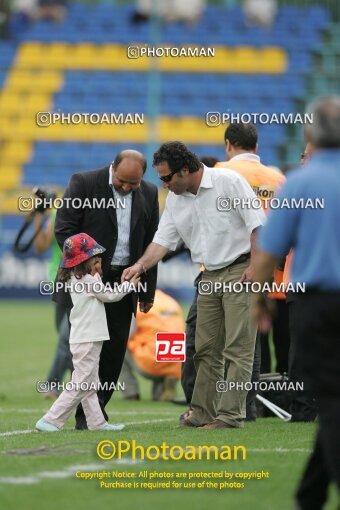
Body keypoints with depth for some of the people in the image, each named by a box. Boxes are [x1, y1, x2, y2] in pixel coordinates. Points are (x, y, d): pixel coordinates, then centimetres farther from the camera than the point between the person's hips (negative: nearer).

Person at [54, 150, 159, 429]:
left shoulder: (149, 193, 6)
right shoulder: (84, 183, -7)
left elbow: (150, 245, 11)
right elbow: (64, 228, -8)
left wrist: (148, 291, 9)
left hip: (123, 281, 4)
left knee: (116, 346, 2)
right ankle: (85, 414, -1)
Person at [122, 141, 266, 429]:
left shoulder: (228, 182, -11)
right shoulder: (175, 200, 9)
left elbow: (257, 223, -13)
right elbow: (164, 239, 8)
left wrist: (254, 265, -17)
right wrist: (141, 266, -8)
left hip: (240, 270, -7)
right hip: (210, 276, 7)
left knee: (238, 348, -8)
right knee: (206, 349, 7)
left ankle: (231, 414, -9)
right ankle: (203, 413, 12)